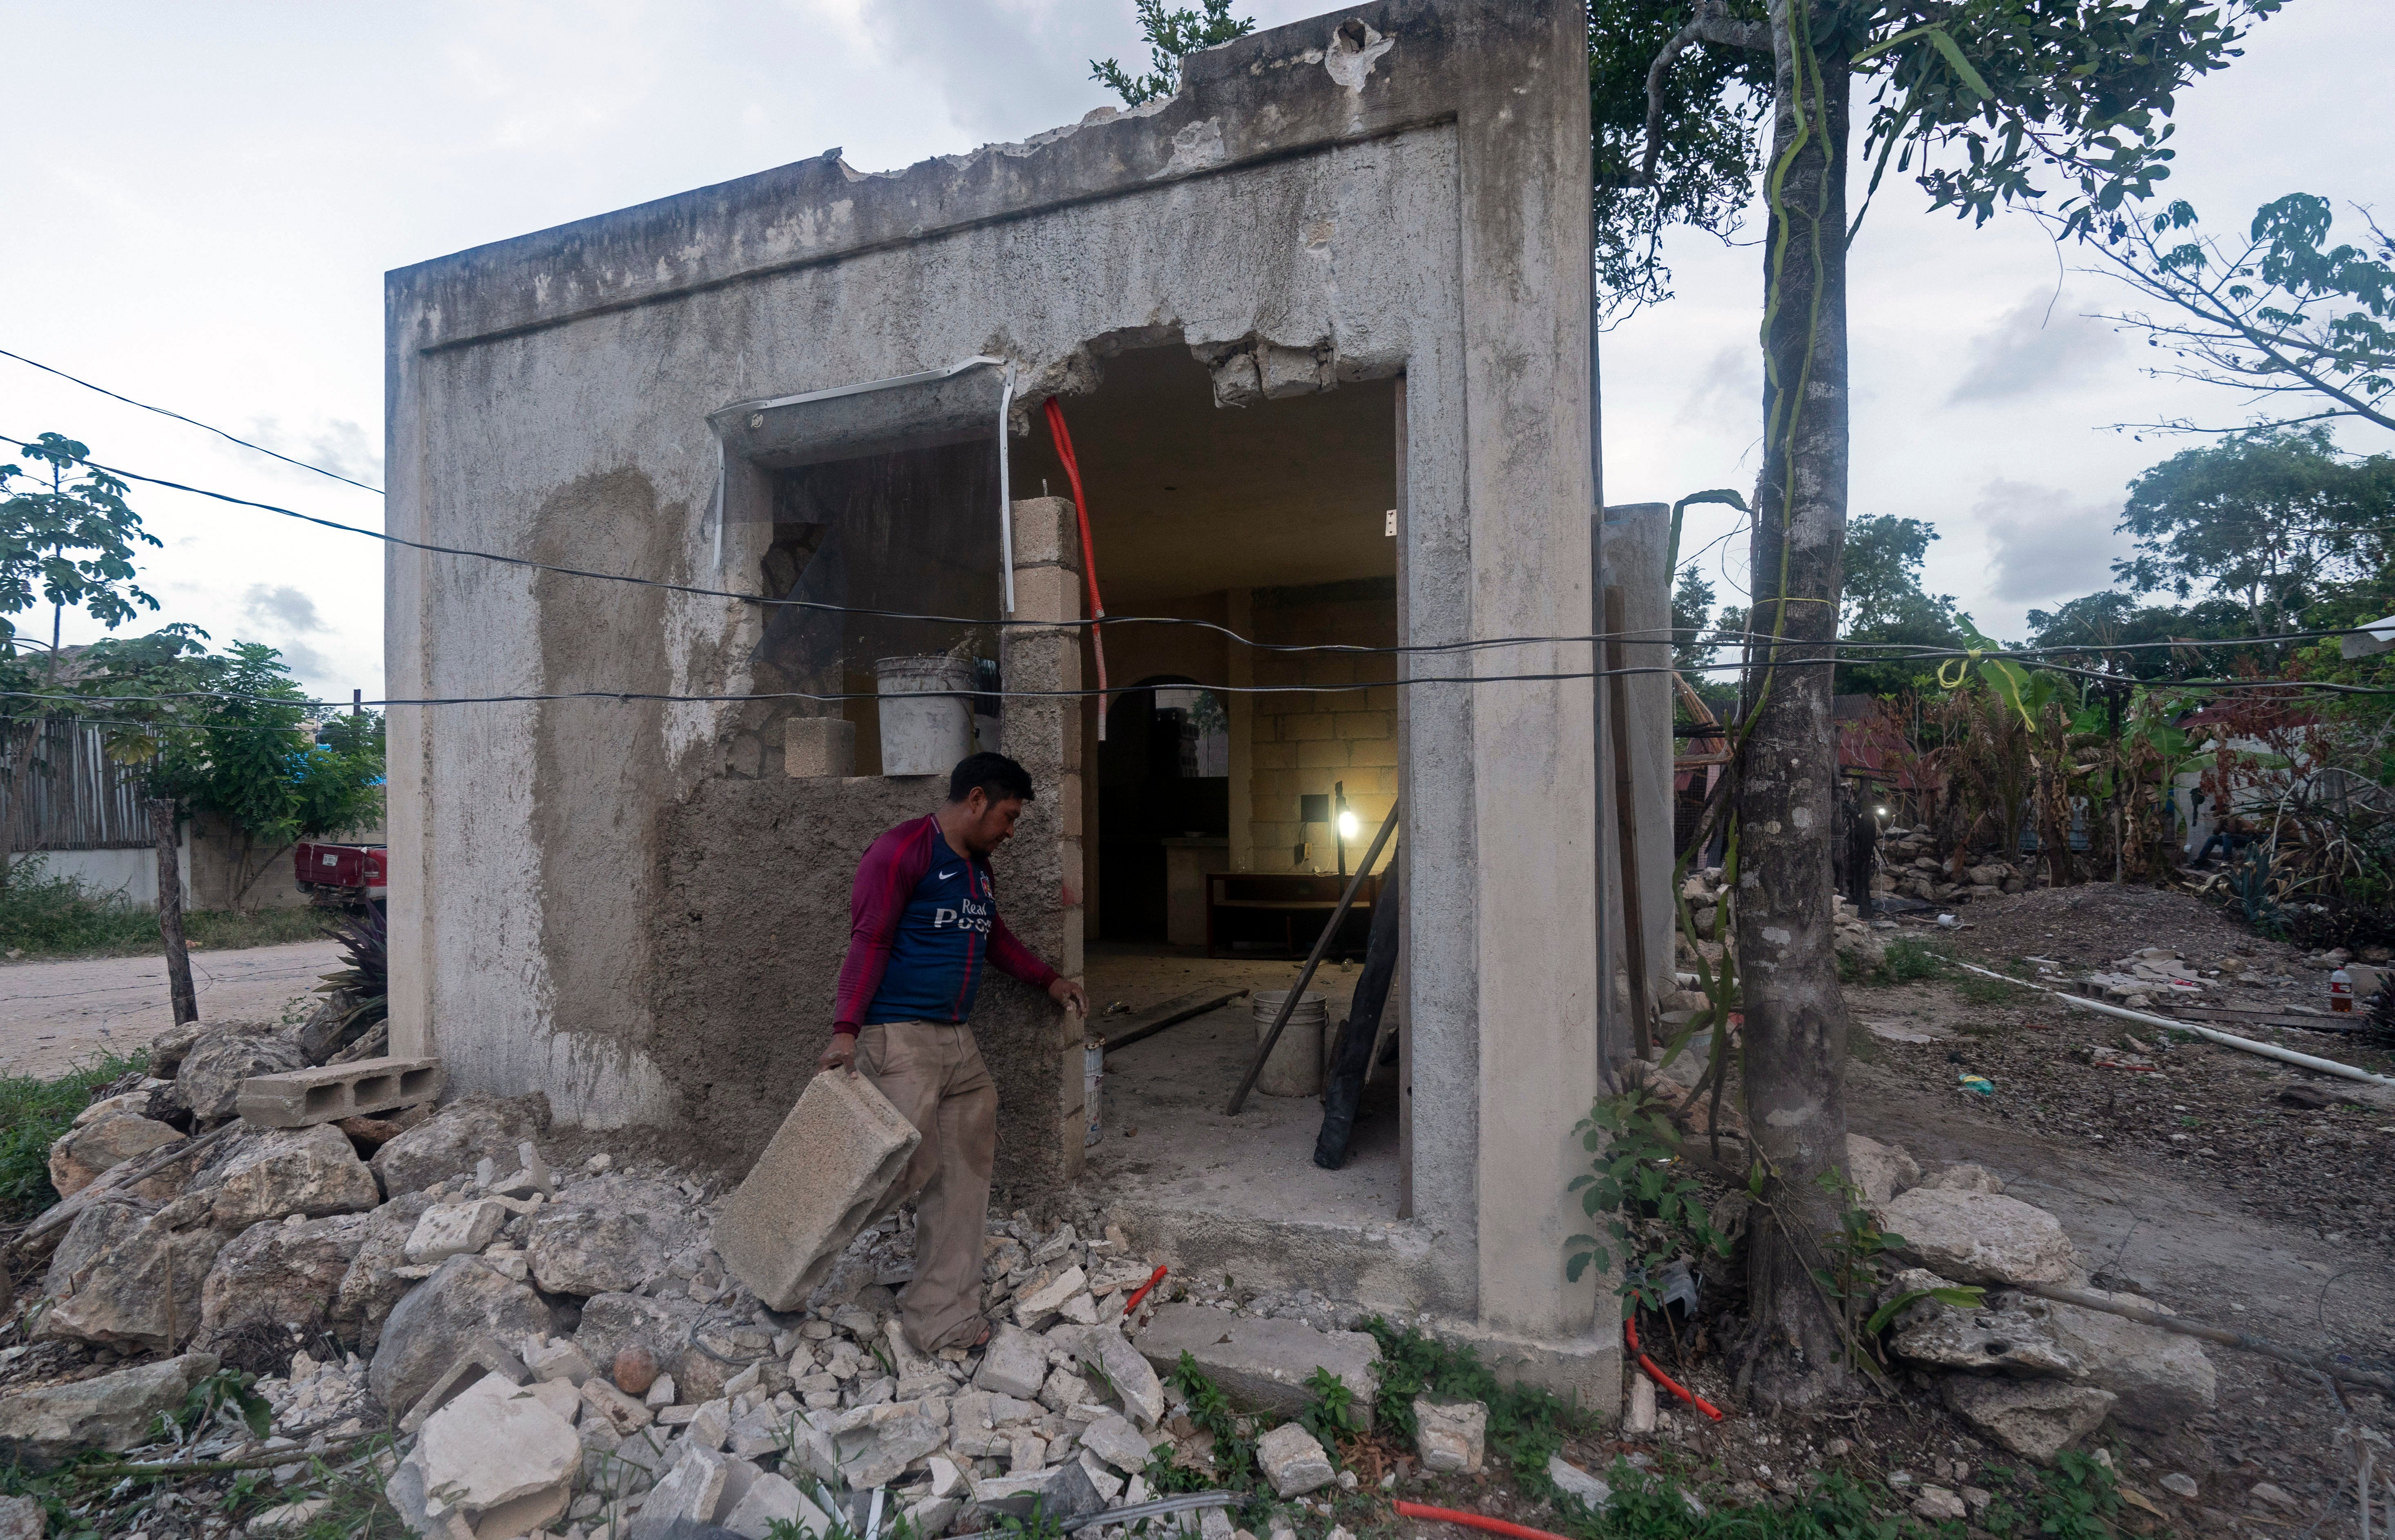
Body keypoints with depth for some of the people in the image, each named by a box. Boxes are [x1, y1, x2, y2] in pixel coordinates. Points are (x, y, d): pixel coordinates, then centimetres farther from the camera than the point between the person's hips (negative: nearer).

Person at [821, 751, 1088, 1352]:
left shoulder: (978, 867, 18)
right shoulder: (903, 850, -9)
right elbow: (869, 941, -14)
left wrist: (1049, 980, 27)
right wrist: (846, 1029, -21)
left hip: (959, 1045, 9)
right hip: (898, 1037, -9)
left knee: (963, 1184, 7)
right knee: (908, 1164, -13)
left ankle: (943, 1321, 19)